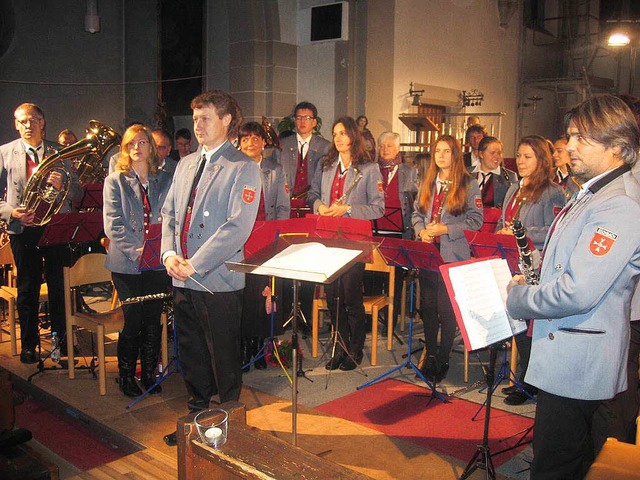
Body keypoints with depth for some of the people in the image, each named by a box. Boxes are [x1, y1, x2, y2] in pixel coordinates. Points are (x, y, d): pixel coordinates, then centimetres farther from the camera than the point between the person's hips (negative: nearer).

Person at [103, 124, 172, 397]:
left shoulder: (164, 181, 10)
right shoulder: (114, 181, 3)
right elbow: (113, 224, -6)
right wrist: (135, 249, -18)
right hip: (126, 263, -2)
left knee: (154, 320, 7)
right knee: (133, 320, -1)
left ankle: (149, 372, 22)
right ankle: (126, 375, 18)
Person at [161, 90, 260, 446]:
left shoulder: (244, 168, -8)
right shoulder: (186, 164, 15)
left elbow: (238, 227, -18)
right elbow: (170, 213, 15)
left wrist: (196, 264, -19)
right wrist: (169, 253, -3)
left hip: (218, 280, -7)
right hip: (183, 280, 7)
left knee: (224, 358, 7)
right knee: (191, 353, 18)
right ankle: (198, 413, 36)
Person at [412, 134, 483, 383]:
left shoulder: (469, 185, -3)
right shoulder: (427, 183, 14)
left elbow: (476, 220, -7)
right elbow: (416, 213, 17)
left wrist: (446, 229, -15)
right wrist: (422, 230, -4)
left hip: (453, 255, -5)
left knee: (447, 308, -1)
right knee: (427, 306, 11)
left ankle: (443, 359, 14)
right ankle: (430, 353, 26)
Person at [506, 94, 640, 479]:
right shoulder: (592, 194, 11)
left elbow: (577, 293, -29)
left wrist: (518, 297, -13)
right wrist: (530, 286, 5)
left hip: (577, 363, -10)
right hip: (567, 358, 10)